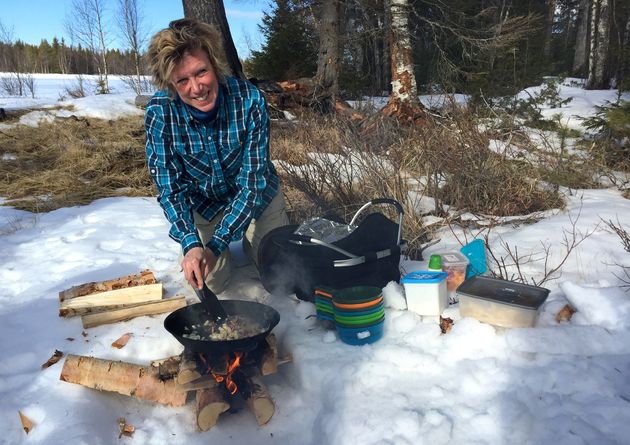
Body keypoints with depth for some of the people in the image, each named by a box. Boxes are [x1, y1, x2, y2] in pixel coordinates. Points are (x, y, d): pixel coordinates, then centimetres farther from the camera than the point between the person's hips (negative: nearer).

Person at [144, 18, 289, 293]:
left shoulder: (249, 100, -30)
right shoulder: (159, 112, -26)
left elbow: (253, 181, -27)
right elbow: (170, 188, -20)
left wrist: (215, 245, -33)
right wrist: (190, 244, -36)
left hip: (257, 196, 0)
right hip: (203, 202, 1)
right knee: (211, 282, -3)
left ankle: (248, 237, 30)